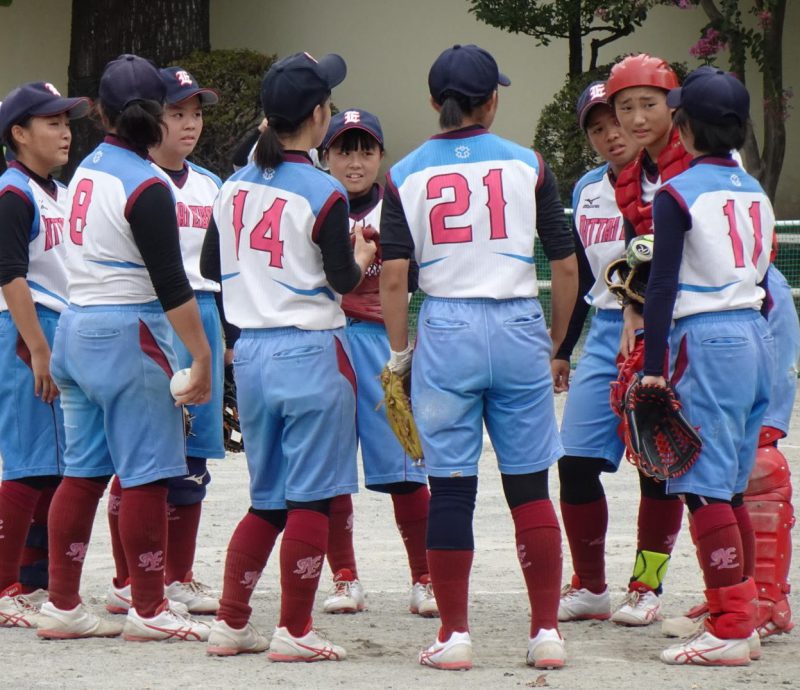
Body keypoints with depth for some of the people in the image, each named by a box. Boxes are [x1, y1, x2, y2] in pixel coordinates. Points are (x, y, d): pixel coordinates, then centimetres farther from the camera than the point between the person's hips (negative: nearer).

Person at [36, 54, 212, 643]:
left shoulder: (88, 170, 8)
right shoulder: (145, 186, -15)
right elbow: (171, 284, -16)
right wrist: (202, 356, -13)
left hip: (77, 329, 8)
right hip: (127, 334, -8)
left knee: (83, 471, 11)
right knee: (146, 473, -1)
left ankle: (62, 605, 13)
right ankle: (149, 610, 3)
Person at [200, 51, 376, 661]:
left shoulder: (236, 187, 5)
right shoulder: (323, 195, -14)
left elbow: (211, 266, 14)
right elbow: (343, 281, -10)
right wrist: (361, 258, 10)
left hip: (252, 353, 6)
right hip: (311, 352, -6)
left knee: (268, 500, 16)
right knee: (311, 497, 1)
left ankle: (231, 622, 15)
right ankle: (294, 631, 2)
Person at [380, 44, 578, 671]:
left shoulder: (406, 175, 4)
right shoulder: (527, 165, 3)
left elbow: (394, 275, -3)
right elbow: (566, 265, 3)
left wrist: (399, 353, 6)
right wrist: (554, 343, 15)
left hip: (445, 331, 0)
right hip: (518, 327, 0)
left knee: (449, 489, 4)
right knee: (530, 486, 6)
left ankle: (454, 634, 5)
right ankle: (547, 631, 6)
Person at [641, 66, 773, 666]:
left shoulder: (678, 194, -8)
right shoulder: (756, 193, 13)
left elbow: (663, 285, -12)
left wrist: (653, 367, -11)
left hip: (706, 343, -8)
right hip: (756, 338, 8)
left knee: (706, 488, -9)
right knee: (733, 487, 12)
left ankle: (730, 631, -14)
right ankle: (740, 618, 13)